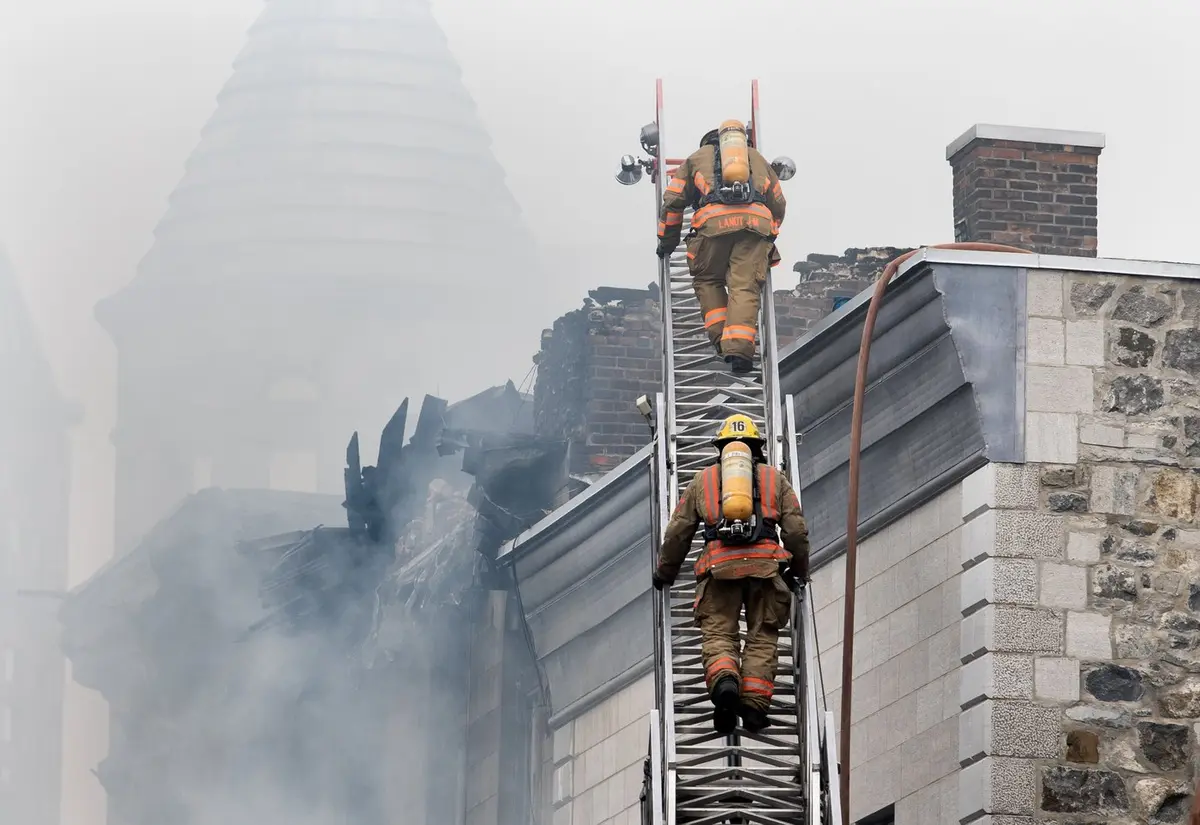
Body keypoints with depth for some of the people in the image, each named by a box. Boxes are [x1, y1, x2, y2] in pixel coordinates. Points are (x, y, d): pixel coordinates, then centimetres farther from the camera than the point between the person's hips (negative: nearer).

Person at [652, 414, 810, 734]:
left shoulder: (703, 480, 23)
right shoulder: (776, 479, 22)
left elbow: (678, 531, 21)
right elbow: (796, 530, 15)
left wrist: (664, 572, 34)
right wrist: (799, 571, 29)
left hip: (720, 564, 0)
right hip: (765, 563, 0)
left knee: (718, 634, 0)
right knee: (762, 636, 7)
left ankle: (724, 681, -30)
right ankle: (754, 705, -6)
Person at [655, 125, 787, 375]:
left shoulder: (697, 157, 29)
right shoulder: (756, 158, 35)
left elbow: (673, 200, 23)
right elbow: (779, 204, 36)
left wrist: (667, 241, 32)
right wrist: (770, 231, 49)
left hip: (715, 222, -1)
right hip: (756, 221, 1)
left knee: (707, 280, 17)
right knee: (745, 287, -3)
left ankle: (721, 338, 3)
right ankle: (739, 347, -18)